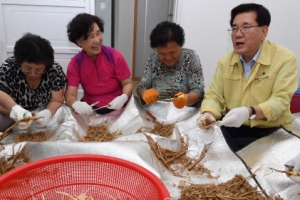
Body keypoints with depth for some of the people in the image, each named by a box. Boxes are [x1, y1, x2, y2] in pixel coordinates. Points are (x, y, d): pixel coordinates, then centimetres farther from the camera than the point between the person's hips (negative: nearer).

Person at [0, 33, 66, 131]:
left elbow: (57, 101, -13)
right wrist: (14, 108, -45)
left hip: (42, 115, 2)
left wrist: (48, 113, -36)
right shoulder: (8, 67, -18)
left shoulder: (55, 70, -17)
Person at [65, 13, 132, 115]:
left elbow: (127, 83, -5)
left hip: (117, 107, 0)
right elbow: (70, 95, -12)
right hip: (90, 108, 1)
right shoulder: (75, 63, -7)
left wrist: (123, 97, -27)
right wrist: (76, 104, -37)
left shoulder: (115, 55, -10)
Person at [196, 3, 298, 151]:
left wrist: (249, 112, -33)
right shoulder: (225, 61, 6)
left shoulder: (286, 59, -7)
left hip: (270, 132, -3)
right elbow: (214, 95, 4)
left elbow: (280, 100, -15)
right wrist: (208, 114, -19)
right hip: (231, 129, 4)